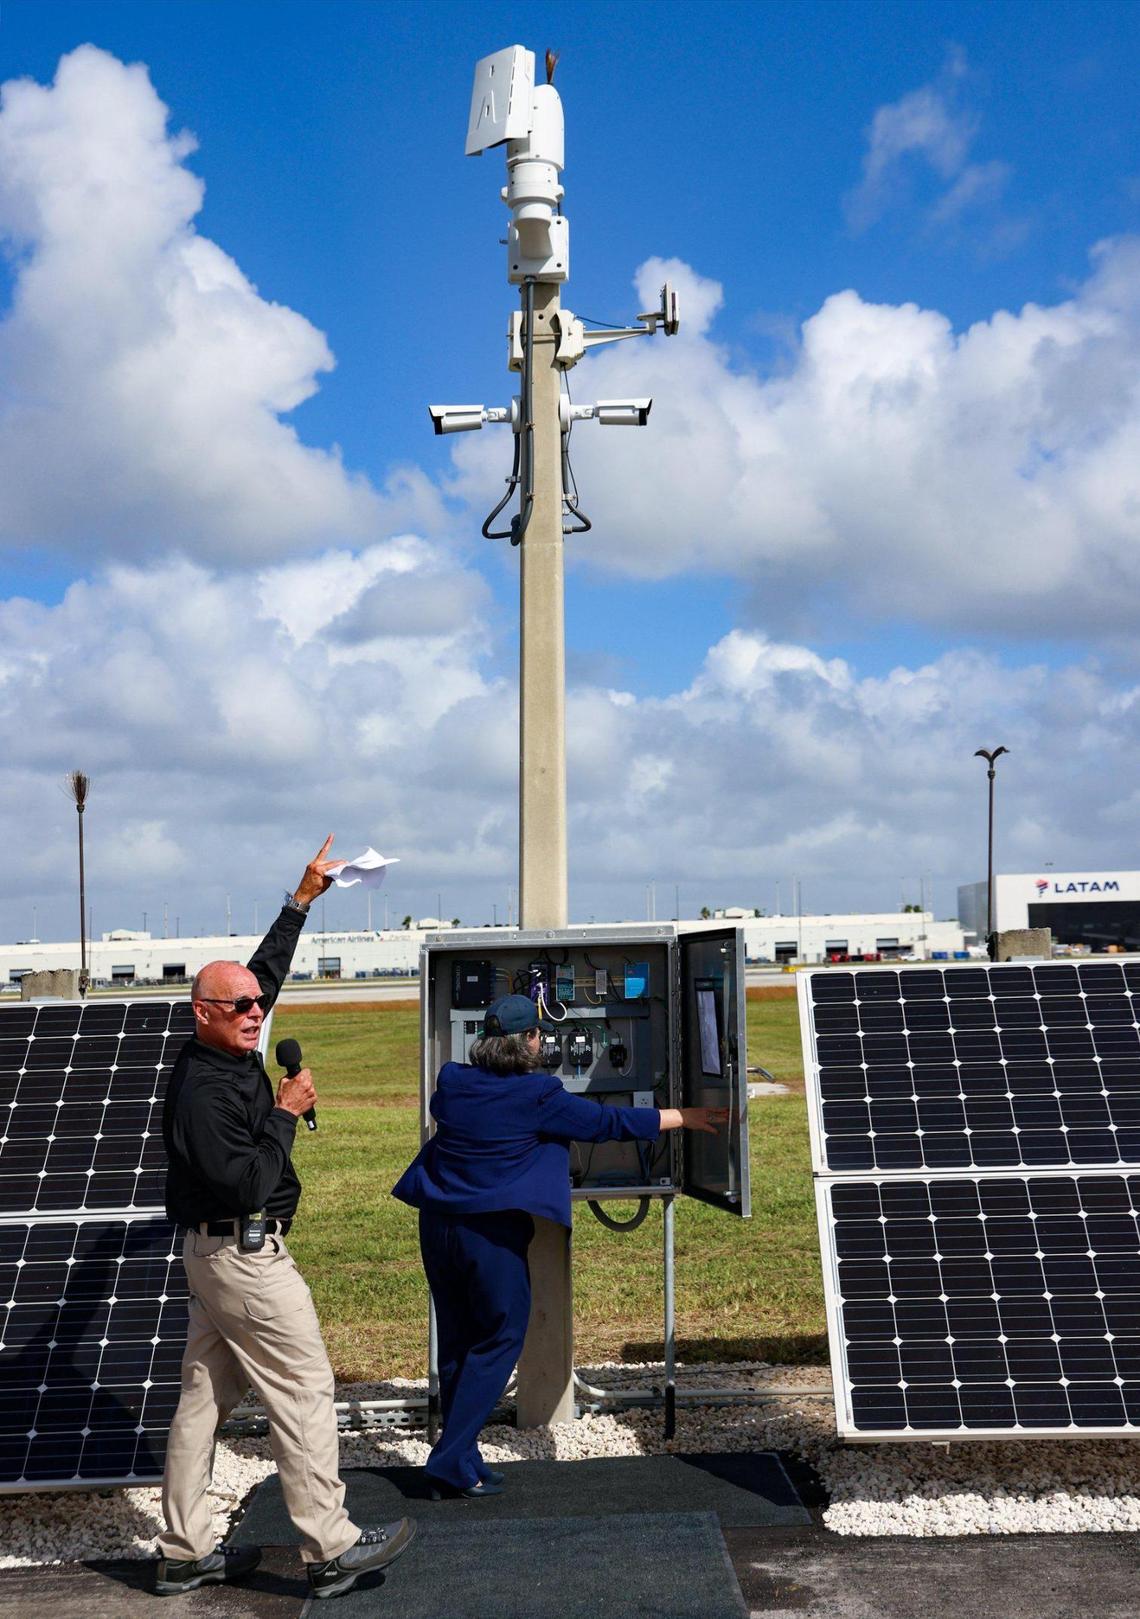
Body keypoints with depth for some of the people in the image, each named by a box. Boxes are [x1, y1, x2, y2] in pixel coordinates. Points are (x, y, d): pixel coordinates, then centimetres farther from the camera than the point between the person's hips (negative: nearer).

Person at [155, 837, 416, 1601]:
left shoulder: (231, 1054, 6)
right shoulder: (203, 1092, -21)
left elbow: (265, 971, 20)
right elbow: (250, 1182, -26)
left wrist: (303, 900, 22)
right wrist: (286, 1114, -15)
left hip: (215, 1252, 10)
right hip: (245, 1258, -10)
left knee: (205, 1395, 12)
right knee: (304, 1393, -3)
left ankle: (186, 1553, 20)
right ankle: (332, 1549, 3)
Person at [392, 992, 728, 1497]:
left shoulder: (452, 1082, 6)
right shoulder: (538, 1095, -8)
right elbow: (609, 1122, -3)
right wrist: (684, 1117, 8)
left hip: (437, 1223, 6)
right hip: (492, 1230, -6)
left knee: (456, 1342, 15)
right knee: (499, 1338, 7)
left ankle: (460, 1462, 20)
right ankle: (452, 1465, 3)